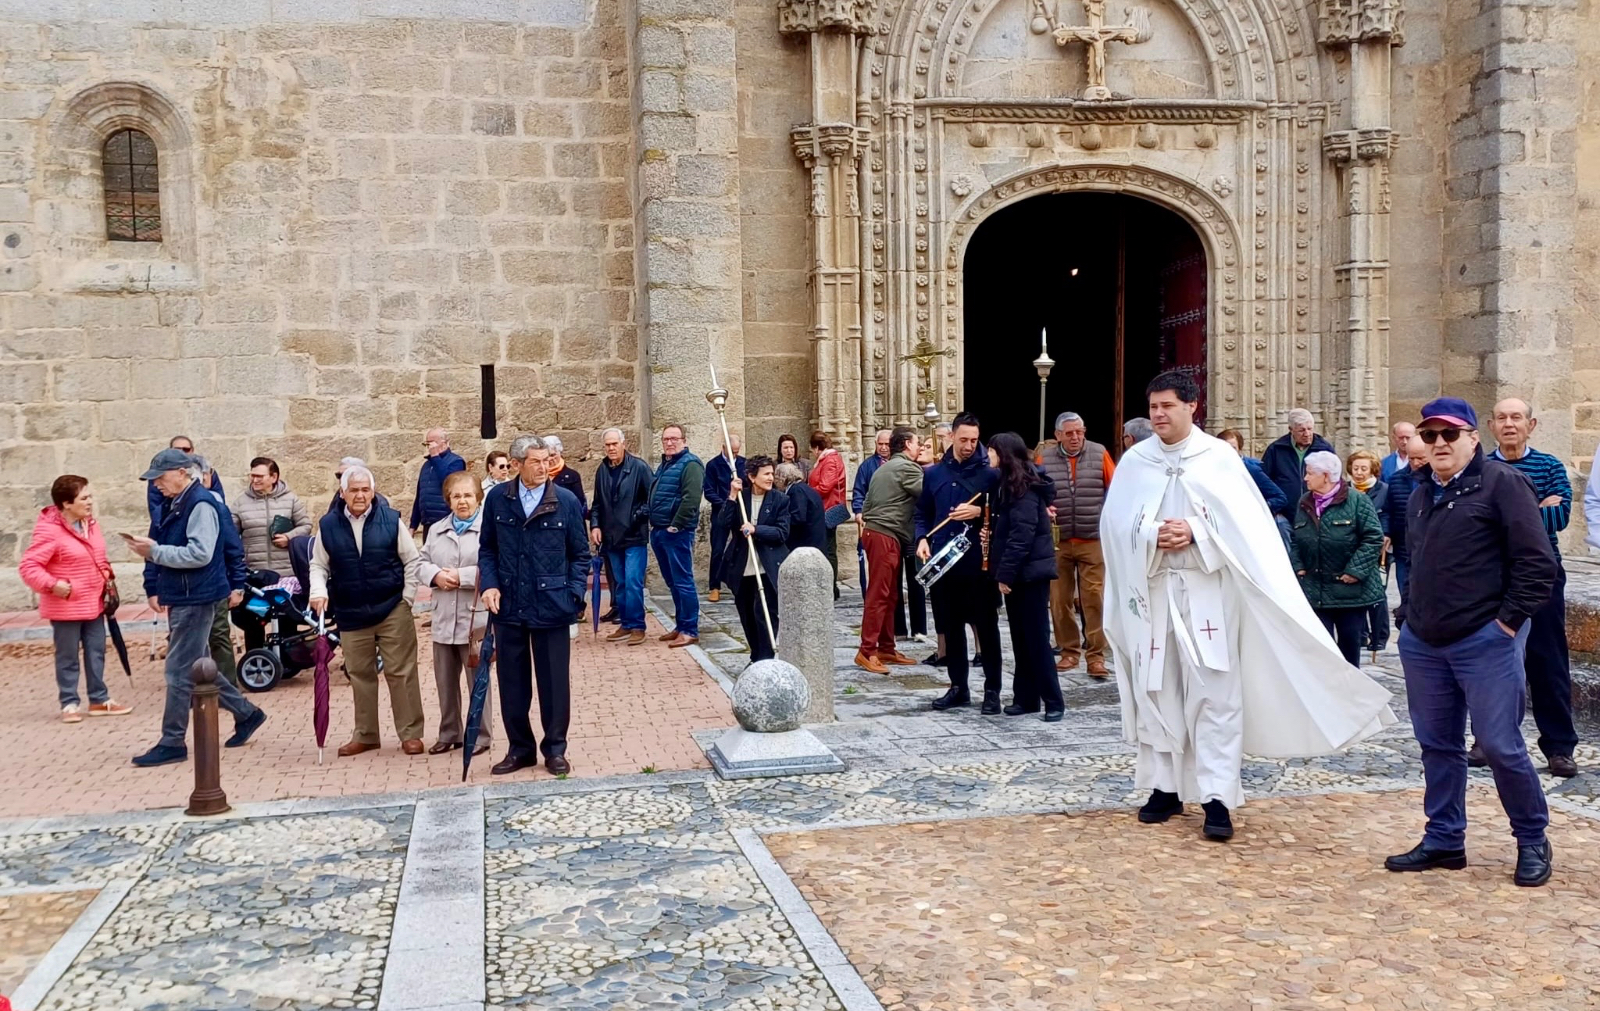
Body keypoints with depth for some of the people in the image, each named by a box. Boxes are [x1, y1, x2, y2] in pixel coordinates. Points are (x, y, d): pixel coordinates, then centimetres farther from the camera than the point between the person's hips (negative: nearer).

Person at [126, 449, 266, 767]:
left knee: (180, 671, -4)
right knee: (196, 667, 16)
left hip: (196, 599, -10)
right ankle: (246, 713, 28)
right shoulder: (172, 505, 14)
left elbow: (199, 554, -24)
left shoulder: (201, 504, -15)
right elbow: (161, 550, 15)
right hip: (180, 598, 10)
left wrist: (154, 551, -21)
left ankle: (172, 743, 5)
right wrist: (155, 588, 5)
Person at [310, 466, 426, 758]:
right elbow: (318, 566, 10)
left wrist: (407, 597, -3)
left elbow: (413, 561, 2)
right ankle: (365, 735, 22)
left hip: (393, 610, -2)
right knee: (360, 676, 10)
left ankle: (410, 733, 9)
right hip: (351, 616, 2)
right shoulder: (328, 526, 1)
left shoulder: (390, 520, -3)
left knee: (401, 673, 0)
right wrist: (319, 592, -8)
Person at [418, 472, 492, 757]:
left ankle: (481, 735, 14)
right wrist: (436, 575, -10)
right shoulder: (437, 530, 16)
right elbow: (421, 563, 11)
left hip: (476, 618, -6)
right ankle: (449, 734, 27)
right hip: (443, 619, 6)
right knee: (445, 681, 14)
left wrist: (461, 576, -19)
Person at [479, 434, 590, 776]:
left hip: (551, 607, -2)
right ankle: (520, 748, 25)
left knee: (554, 682, 7)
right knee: (512, 683, 10)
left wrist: (574, 594, -6)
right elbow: (487, 548, 9)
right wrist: (489, 584, -5)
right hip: (508, 607, 2)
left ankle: (555, 749, 21)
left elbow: (580, 554, 3)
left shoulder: (566, 501, -3)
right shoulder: (497, 499, 1)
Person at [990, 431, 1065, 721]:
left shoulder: (1024, 487, -14)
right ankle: (1026, 697, 17)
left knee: (1036, 637, -5)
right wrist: (1003, 572, 7)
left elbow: (1022, 534, -21)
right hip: (1019, 573, 9)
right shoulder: (1011, 484, 15)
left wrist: (1005, 573, -20)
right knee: (1021, 638, 11)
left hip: (1030, 572, -9)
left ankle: (1053, 701, 2)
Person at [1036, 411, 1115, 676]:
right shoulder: (1045, 458, 3)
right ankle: (1069, 651, 19)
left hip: (1092, 540, -2)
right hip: (1057, 541, 2)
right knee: (1059, 599, 6)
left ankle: (1096, 655, 0)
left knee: (1094, 597, -5)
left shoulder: (1099, 454, 2)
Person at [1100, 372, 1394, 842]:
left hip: (1208, 592, -3)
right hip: (1152, 591, 3)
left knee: (1215, 694, -4)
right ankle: (1165, 787, 18)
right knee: (1157, 692, 7)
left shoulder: (1219, 458, -2)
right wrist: (1154, 535, -15)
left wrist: (1194, 531, -18)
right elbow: (1117, 524, 2)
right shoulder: (1134, 462, 5)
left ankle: (1217, 798, -2)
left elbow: (1245, 524, -6)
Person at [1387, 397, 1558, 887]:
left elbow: (1537, 561, -10)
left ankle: (1532, 842, 16)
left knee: (1500, 745, -3)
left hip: (1484, 641, -7)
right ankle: (1443, 840, 22)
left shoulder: (1502, 482, -6)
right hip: (1423, 644, 7)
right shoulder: (1421, 494, 17)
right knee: (1437, 744, 12)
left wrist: (1509, 620, -12)